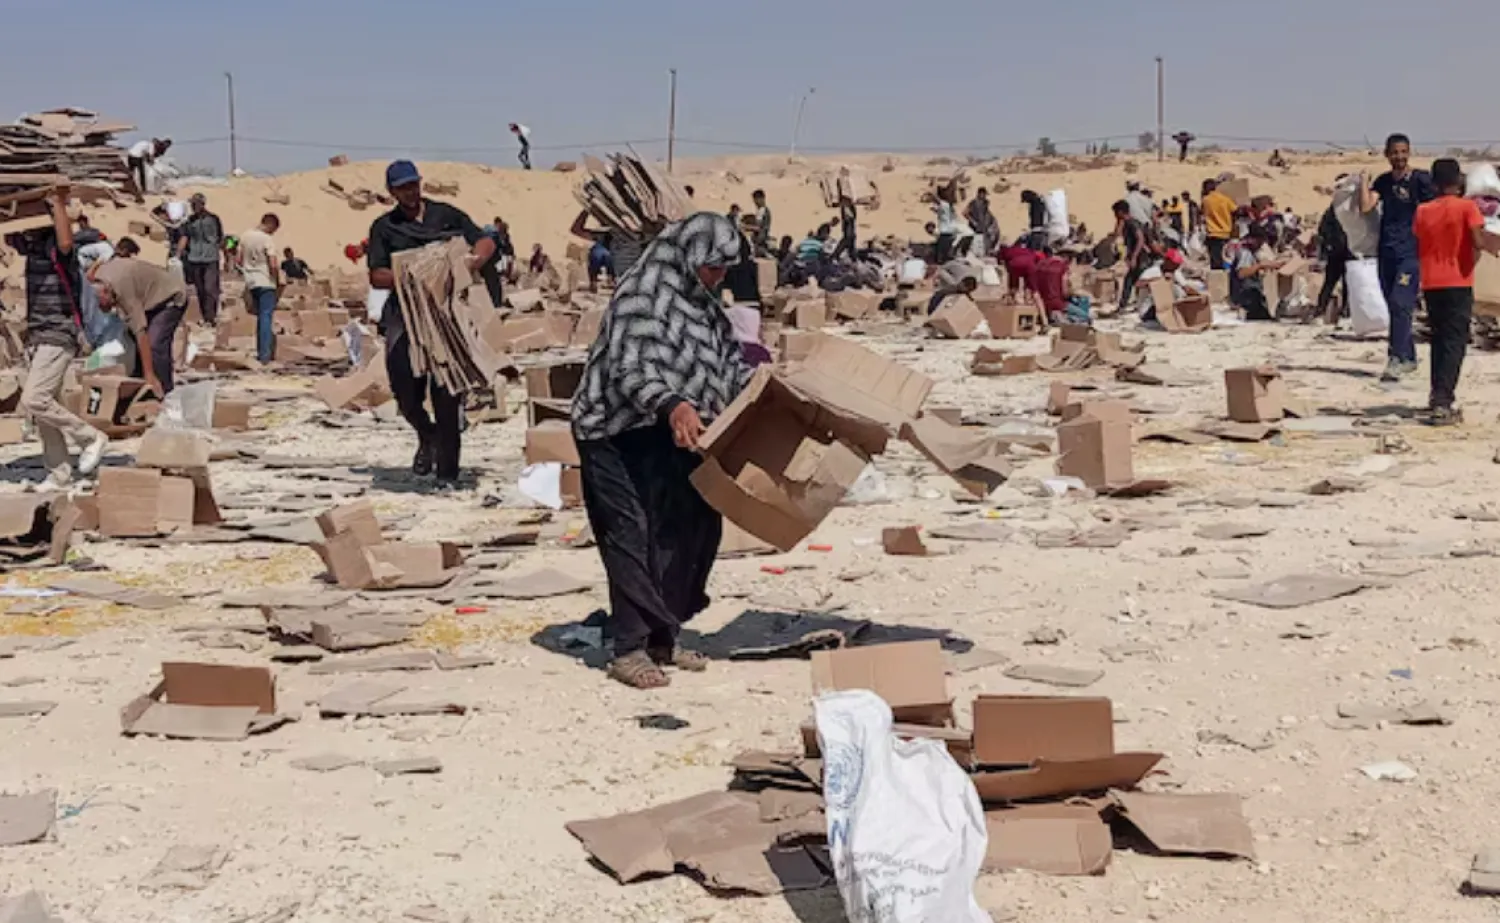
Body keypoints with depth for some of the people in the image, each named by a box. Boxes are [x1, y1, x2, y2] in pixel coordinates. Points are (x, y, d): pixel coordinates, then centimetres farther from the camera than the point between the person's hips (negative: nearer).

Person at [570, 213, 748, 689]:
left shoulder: (703, 305, 15)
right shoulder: (643, 295, -14)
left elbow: (730, 362, 25)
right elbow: (629, 369, -25)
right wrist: (671, 406, -41)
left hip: (671, 440, 9)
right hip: (621, 437, -9)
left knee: (684, 536, 9)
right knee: (633, 538, -8)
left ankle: (662, 639, 20)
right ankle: (630, 650, -4)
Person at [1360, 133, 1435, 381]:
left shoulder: (1421, 179, -3)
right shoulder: (1383, 181, 11)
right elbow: (1365, 207, -1)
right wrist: (1363, 181, 3)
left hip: (1412, 252, -6)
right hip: (1387, 252, 6)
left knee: (1400, 303, -18)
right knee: (1394, 307, 11)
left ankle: (1397, 360, -22)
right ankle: (1409, 358, 23)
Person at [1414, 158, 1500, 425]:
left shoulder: (1423, 211, 5)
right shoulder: (1467, 207, -7)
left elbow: (1418, 250, 10)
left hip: (1431, 284, 5)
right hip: (1458, 283, -5)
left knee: (1439, 339, 20)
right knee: (1455, 343, -5)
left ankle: (1437, 394, 27)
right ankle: (1442, 405, -15)